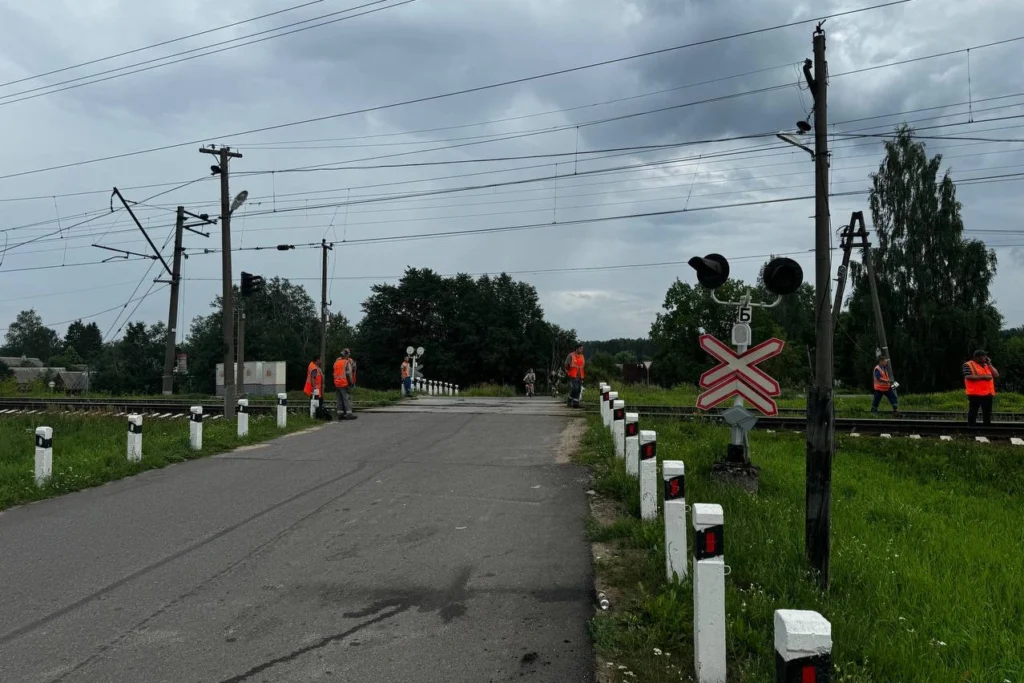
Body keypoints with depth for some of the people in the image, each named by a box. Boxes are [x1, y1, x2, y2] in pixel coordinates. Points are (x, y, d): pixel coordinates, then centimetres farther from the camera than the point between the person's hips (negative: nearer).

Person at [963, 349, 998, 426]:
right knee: (973, 413, -3)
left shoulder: (987, 365, 20)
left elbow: (996, 375, 10)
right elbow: (968, 377, -16)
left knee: (987, 414, 8)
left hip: (988, 394, 7)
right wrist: (983, 377, -18)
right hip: (975, 394, -7)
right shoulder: (968, 365, -2)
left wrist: (989, 364, 6)